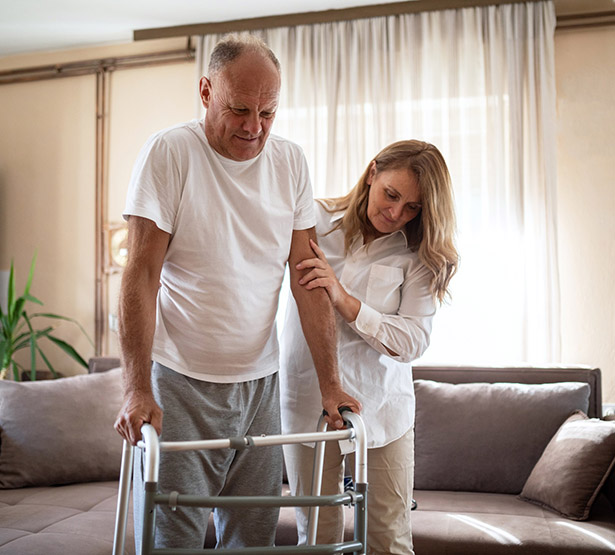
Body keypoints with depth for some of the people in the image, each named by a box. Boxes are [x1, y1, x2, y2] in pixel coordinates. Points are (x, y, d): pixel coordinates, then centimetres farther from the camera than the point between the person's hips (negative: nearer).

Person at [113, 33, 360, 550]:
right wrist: (137, 387, -19)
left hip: (260, 382, 4)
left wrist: (331, 382, -3)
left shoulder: (291, 162, 3)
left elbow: (308, 276, 1)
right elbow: (142, 274, -12)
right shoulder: (169, 153, -9)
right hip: (180, 381, -3)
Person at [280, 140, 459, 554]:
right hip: (307, 399, 0)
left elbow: (414, 341, -12)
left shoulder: (418, 257, -2)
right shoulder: (315, 218, -1)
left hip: (380, 407, 0)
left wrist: (344, 300, -22)